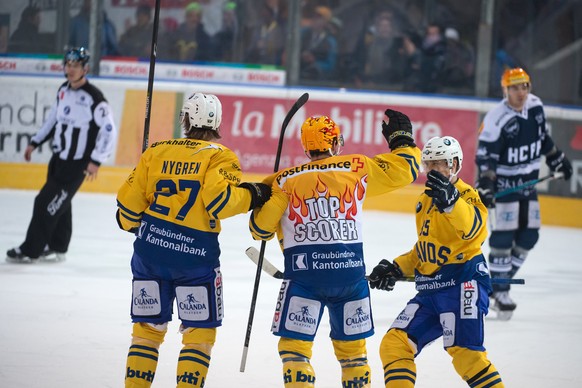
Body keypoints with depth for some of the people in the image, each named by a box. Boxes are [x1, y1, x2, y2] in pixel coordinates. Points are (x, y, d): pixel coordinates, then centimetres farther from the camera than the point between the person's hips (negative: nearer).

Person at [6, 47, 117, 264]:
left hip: (77, 163, -7)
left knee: (47, 203, -9)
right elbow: (53, 119, 21)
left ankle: (31, 251, -2)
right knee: (60, 203, 15)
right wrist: (35, 143, 19)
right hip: (59, 157, 7)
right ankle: (57, 248, 28)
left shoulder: (93, 98, -18)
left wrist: (96, 161, -22)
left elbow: (109, 130, -19)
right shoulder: (63, 91, 6)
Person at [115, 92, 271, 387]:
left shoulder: (156, 152, 9)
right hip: (195, 253, -4)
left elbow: (129, 201, 9)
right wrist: (252, 195, -2)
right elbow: (219, 200, -18)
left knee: (148, 328, 13)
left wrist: (132, 225, 29)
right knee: (199, 333, 6)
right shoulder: (219, 157, -3)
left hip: (150, 249, 4)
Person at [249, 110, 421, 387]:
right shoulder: (357, 168, 5)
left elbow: (261, 229, 5)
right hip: (350, 270, 2)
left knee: (294, 346, 2)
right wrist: (402, 137, 33)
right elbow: (403, 169, 14)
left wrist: (259, 199, 27)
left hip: (304, 272, -2)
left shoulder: (284, 181, 4)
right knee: (352, 347, 15)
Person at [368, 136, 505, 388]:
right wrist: (396, 268, 17)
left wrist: (450, 200, -43)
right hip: (430, 290, 8)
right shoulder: (425, 201, 20)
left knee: (464, 351, -20)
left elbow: (472, 228, -28)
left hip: (463, 281, -8)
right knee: (394, 343, -2)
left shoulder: (466, 195, -5)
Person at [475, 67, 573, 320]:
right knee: (504, 234, -12)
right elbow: (485, 155, -23)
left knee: (529, 234, 7)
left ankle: (501, 279, 19)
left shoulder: (535, 105, -1)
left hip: (528, 180, 7)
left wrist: (557, 158, 19)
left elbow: (543, 136, 16)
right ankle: (500, 291, -6)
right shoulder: (497, 119, -22)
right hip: (503, 179, -7)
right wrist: (485, 185, -33)